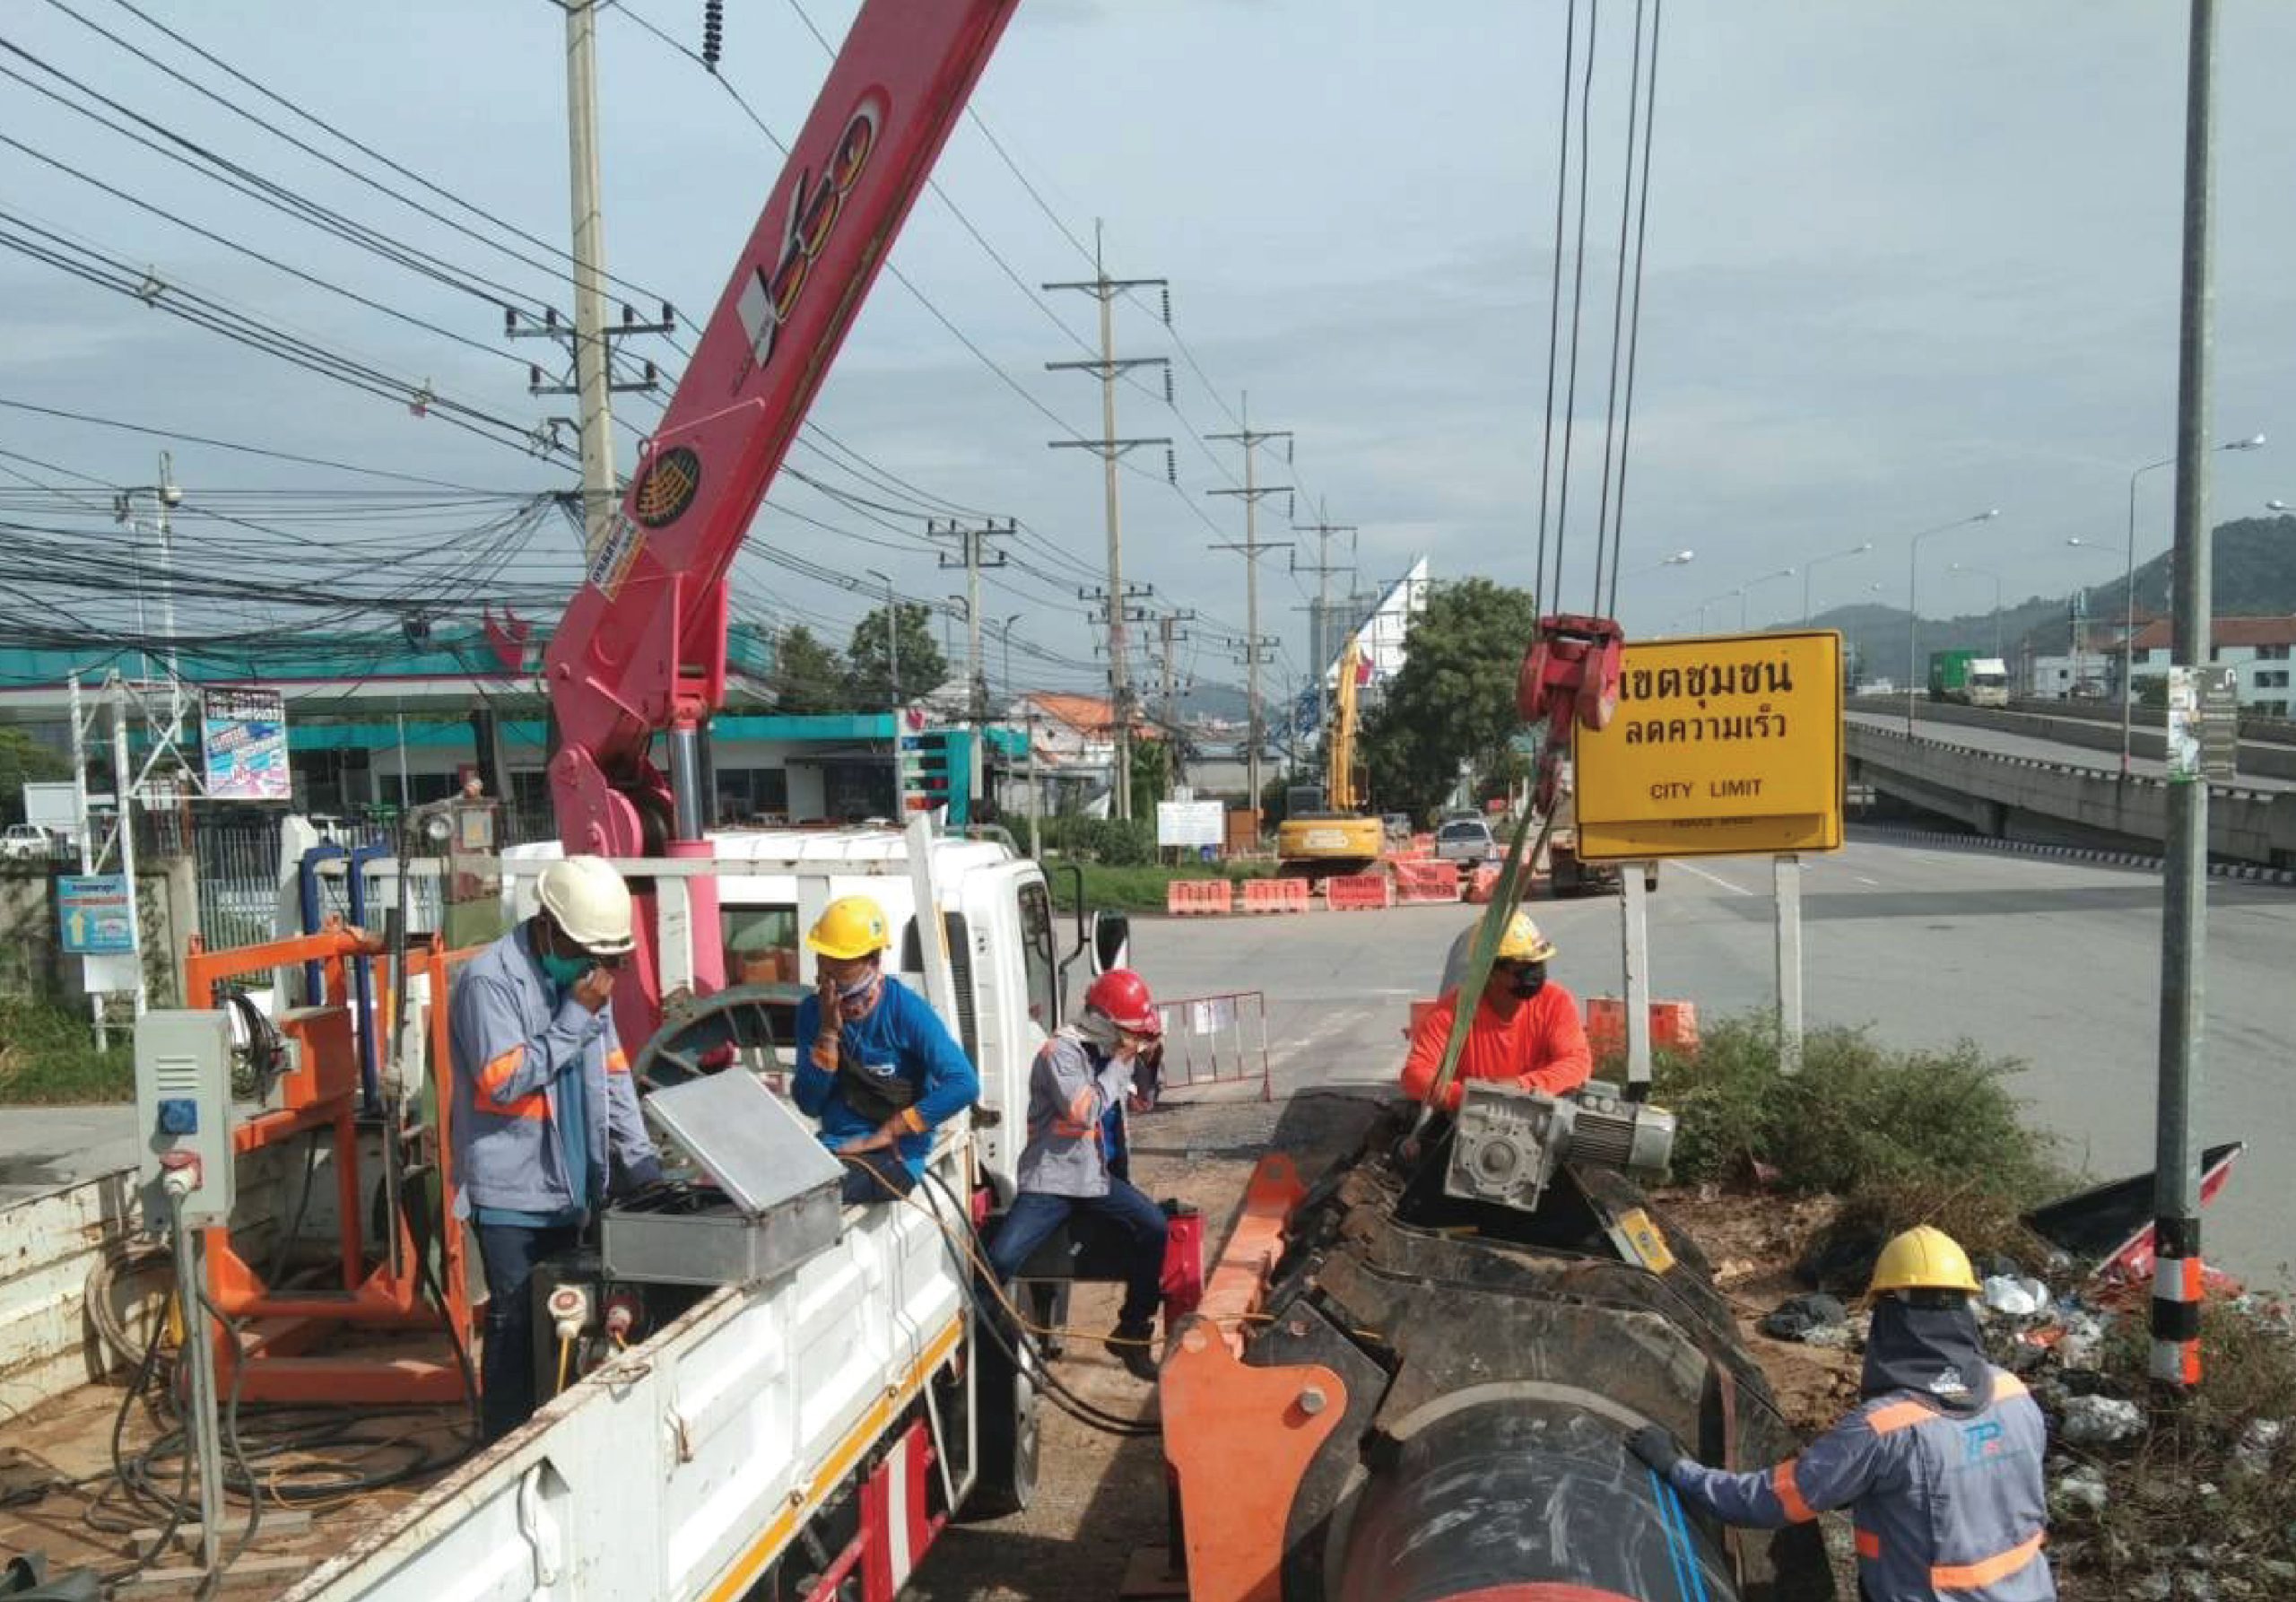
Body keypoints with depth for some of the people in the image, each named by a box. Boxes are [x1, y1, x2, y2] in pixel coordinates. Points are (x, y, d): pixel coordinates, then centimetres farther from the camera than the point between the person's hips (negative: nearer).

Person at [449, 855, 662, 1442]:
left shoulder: (581, 974, 9)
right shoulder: (489, 979, -14)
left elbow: (612, 1073, 12)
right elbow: (502, 1080, -21)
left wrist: (641, 1163, 6)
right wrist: (577, 1016, -20)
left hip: (569, 1186, 7)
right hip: (512, 1191, -7)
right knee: (517, 1327, -2)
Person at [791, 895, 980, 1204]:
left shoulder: (907, 1010, -11)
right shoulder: (812, 1010, 4)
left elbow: (964, 1084, -19)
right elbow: (809, 1105, 1)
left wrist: (887, 1133, -16)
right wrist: (829, 1032, -11)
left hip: (894, 1154, -4)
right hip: (832, 1146, 5)